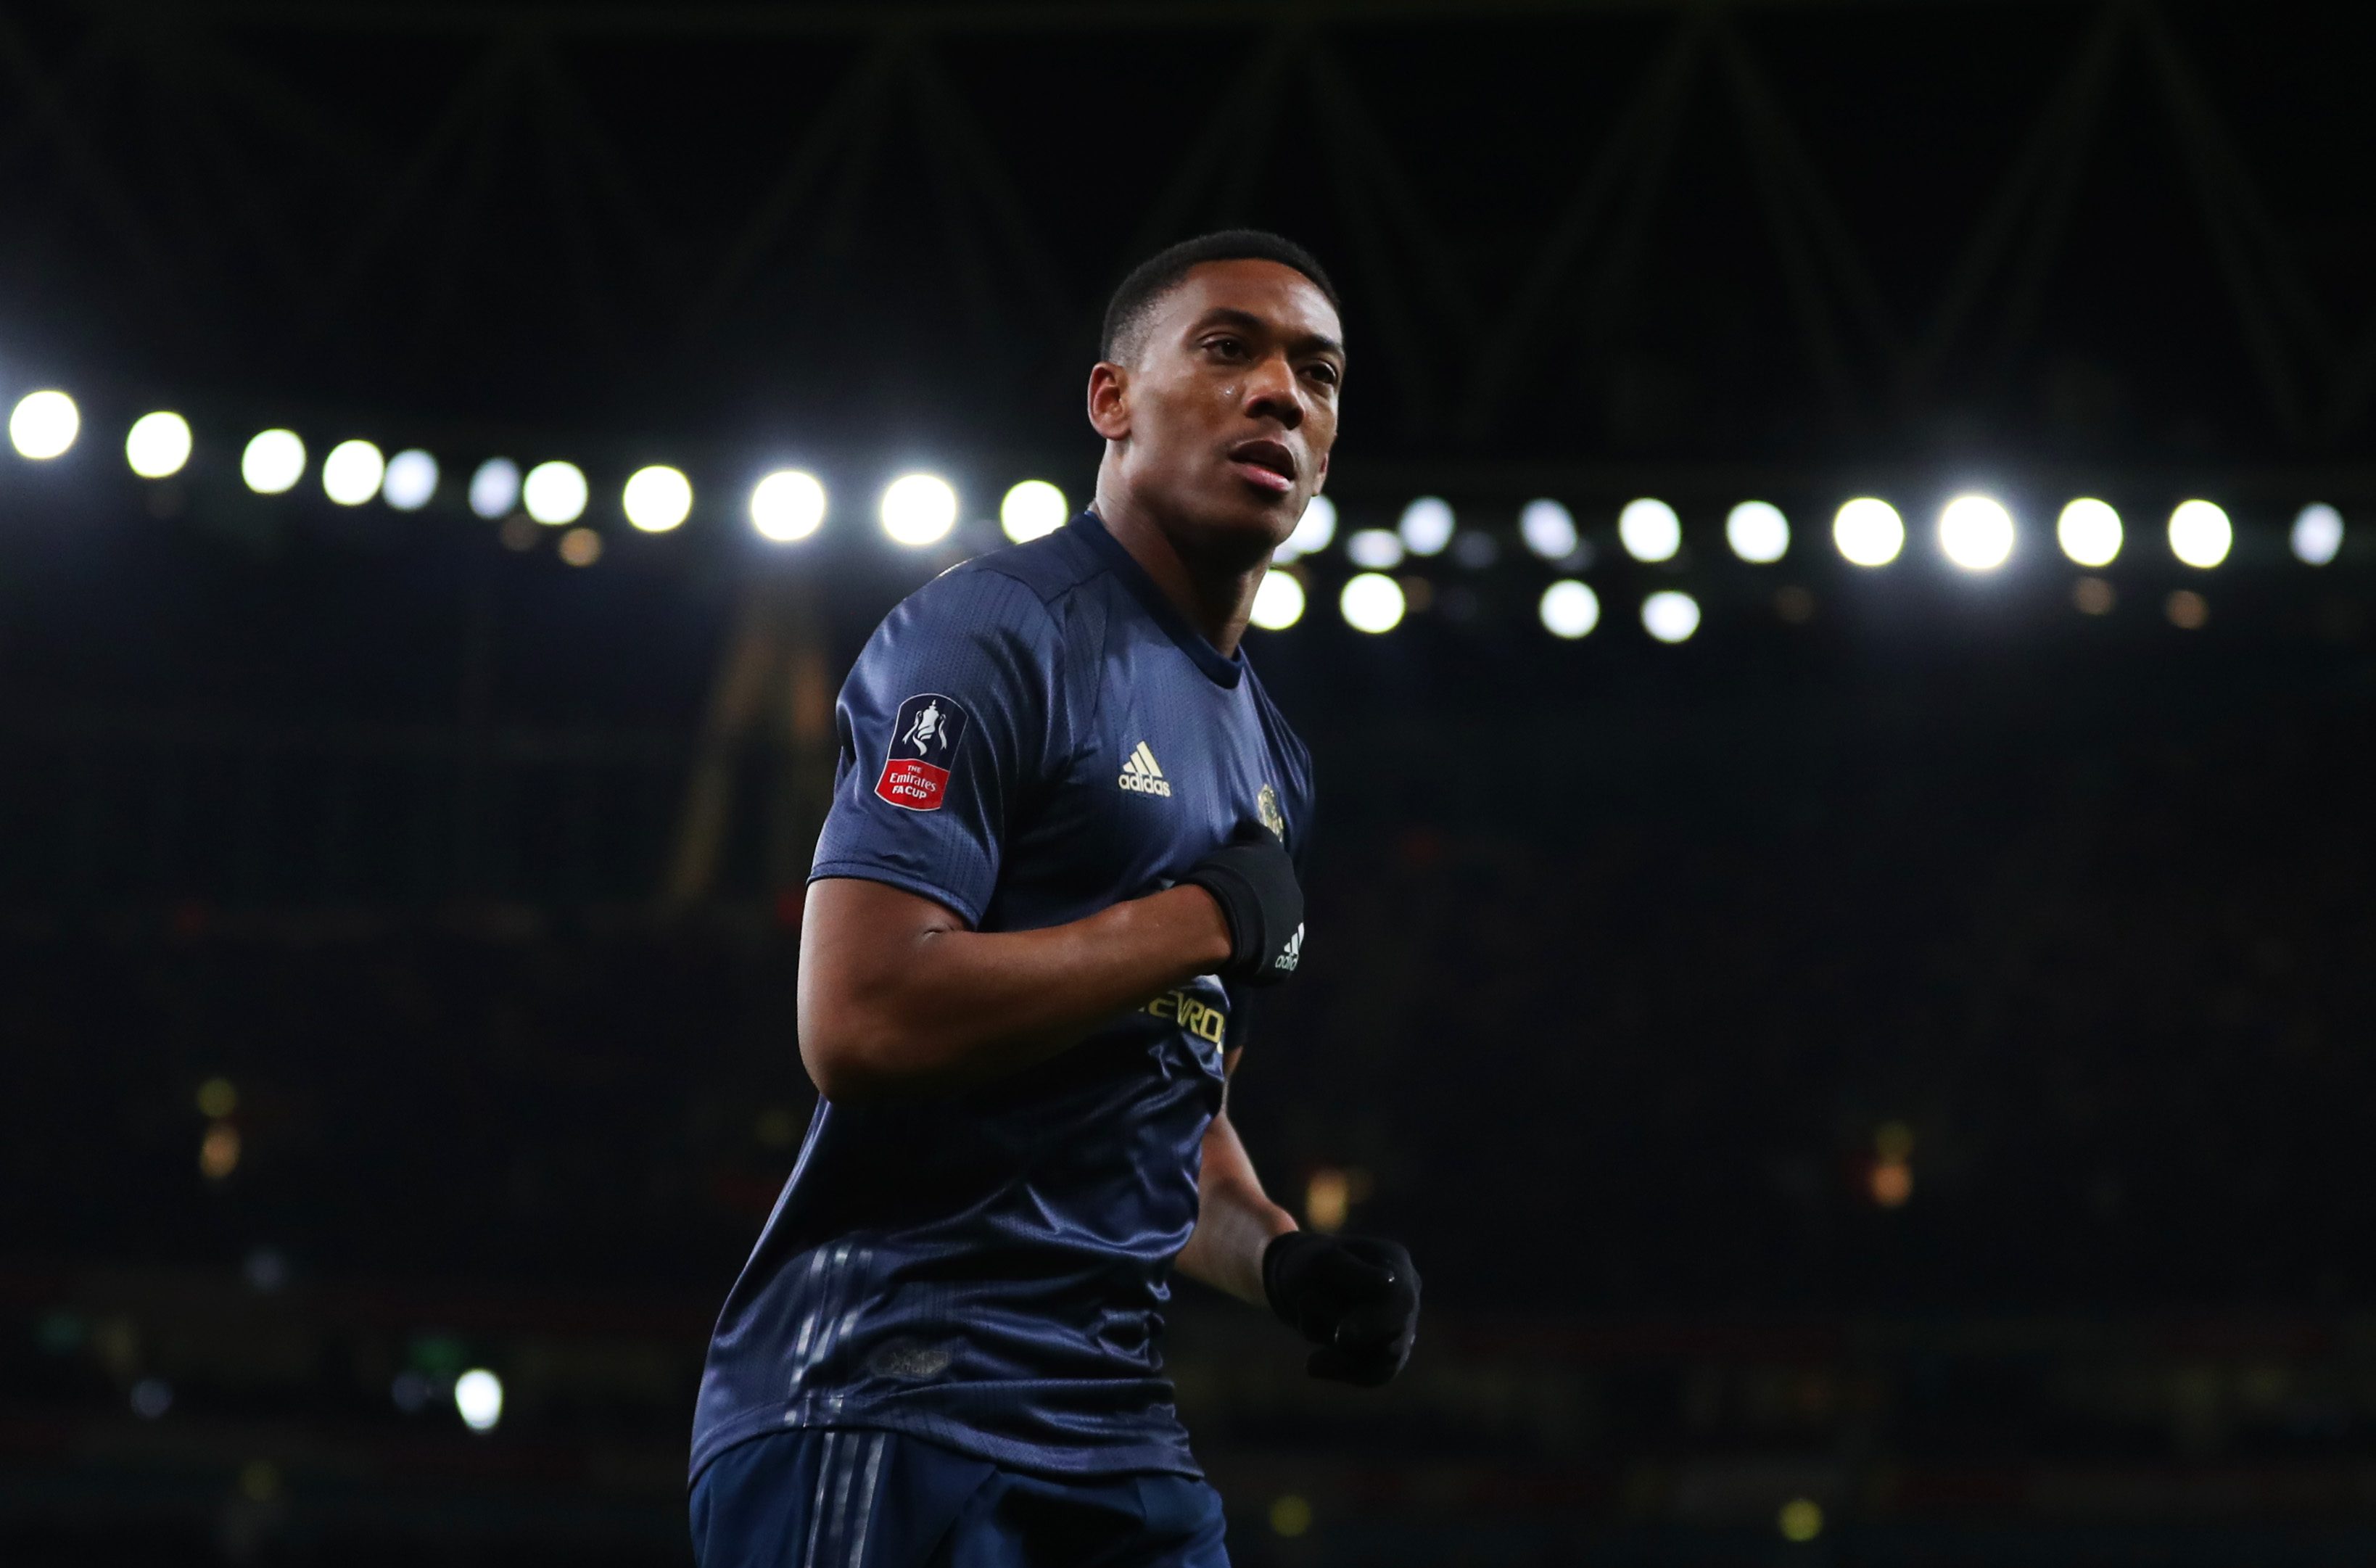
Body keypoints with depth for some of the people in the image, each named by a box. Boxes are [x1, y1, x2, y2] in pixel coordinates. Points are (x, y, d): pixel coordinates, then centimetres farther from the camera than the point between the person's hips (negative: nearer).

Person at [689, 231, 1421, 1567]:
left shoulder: (1273, 763, 20)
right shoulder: (997, 640, -8)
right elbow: (859, 1023, -21)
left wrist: (1284, 1260, 7)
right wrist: (1207, 917, -13)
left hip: (1113, 1440, 8)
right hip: (887, 1409, -8)